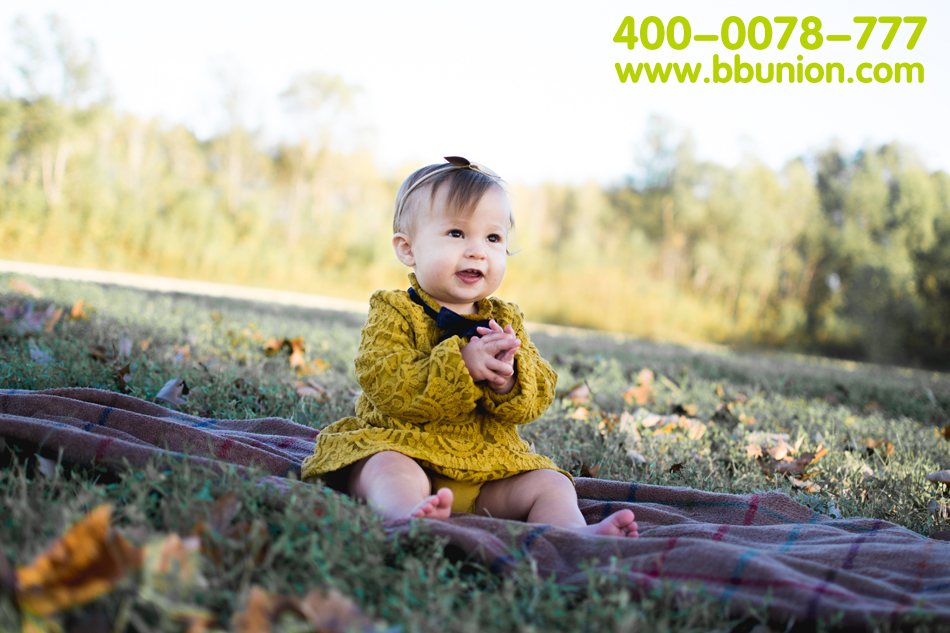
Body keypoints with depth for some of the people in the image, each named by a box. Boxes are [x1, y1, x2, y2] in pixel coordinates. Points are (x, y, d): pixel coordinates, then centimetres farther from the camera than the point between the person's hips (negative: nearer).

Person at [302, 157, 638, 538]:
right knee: (392, 469, -34)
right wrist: (461, 364, -27)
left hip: (489, 463, 5)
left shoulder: (506, 319, 13)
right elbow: (386, 384, -17)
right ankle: (410, 517, -61)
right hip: (403, 446, -5)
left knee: (550, 484, -10)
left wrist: (508, 377, -20)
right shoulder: (393, 311, -1)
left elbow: (539, 396, 4)